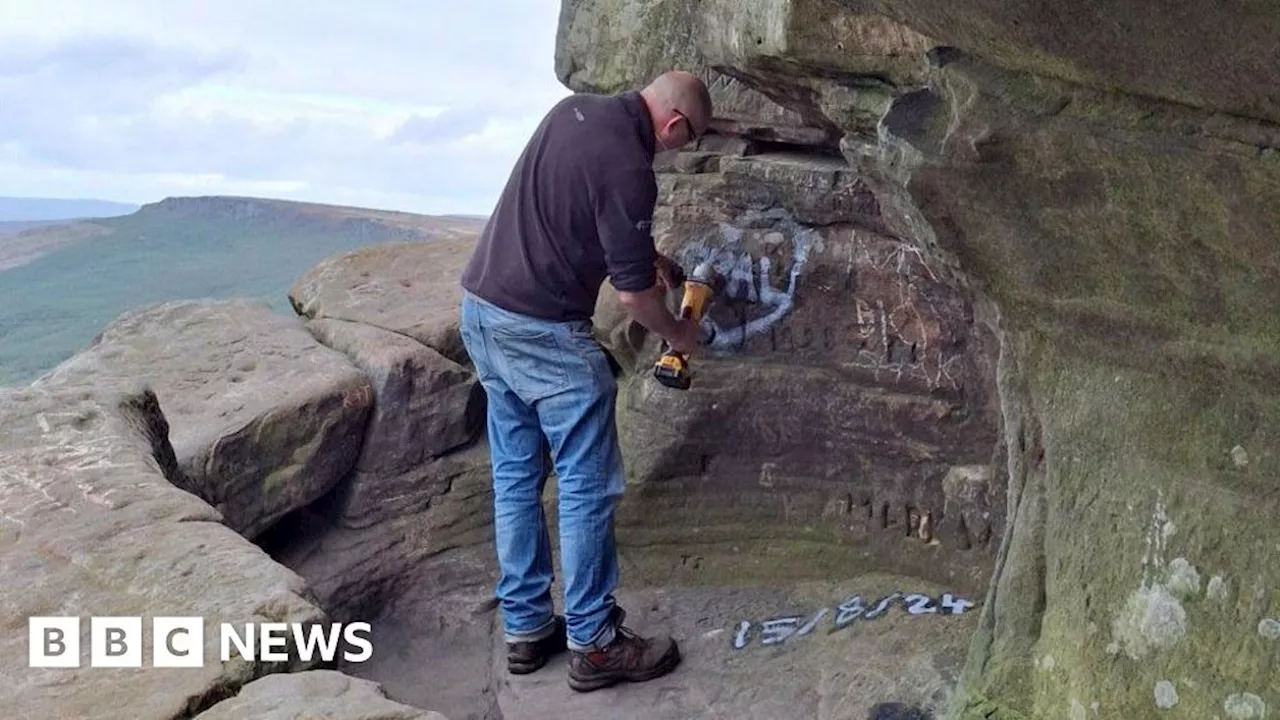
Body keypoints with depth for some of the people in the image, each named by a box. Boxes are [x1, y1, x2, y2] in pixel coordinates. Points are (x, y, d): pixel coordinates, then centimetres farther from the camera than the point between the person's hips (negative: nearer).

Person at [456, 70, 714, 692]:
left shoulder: (574, 108, 8)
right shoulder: (628, 168, -19)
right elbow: (633, 294, -15)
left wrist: (642, 250, 22)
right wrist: (677, 333, 5)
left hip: (482, 308, 9)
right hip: (542, 334, -9)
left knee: (515, 476, 14)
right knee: (587, 486, 2)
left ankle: (525, 628, 25)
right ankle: (593, 643, 13)